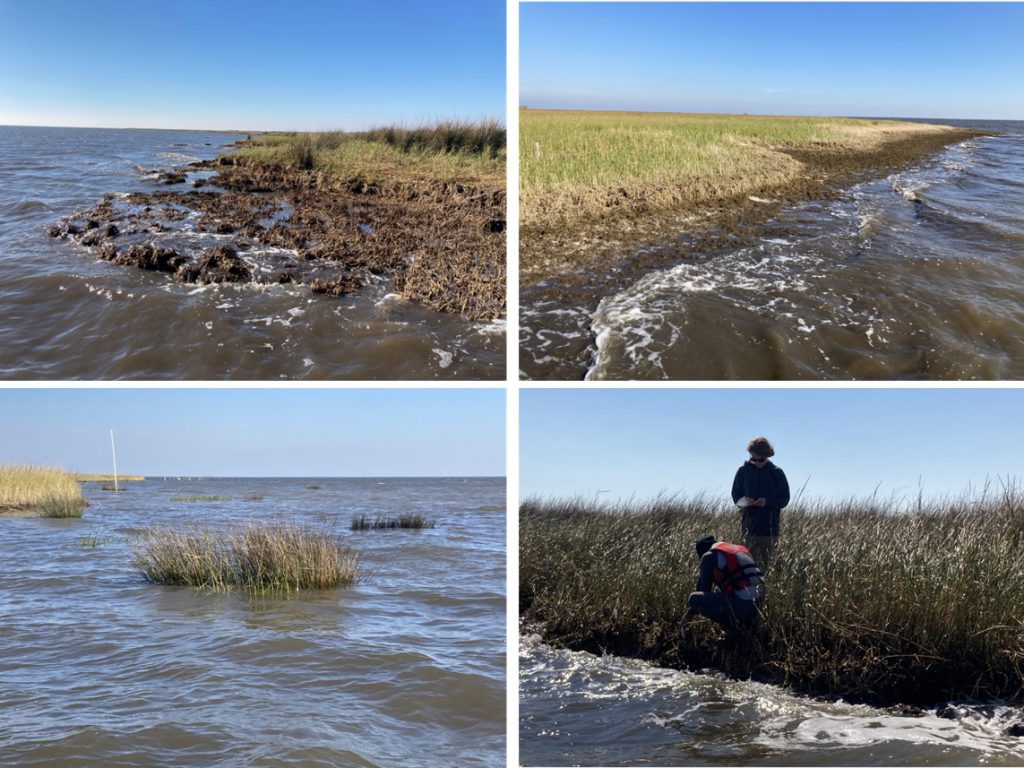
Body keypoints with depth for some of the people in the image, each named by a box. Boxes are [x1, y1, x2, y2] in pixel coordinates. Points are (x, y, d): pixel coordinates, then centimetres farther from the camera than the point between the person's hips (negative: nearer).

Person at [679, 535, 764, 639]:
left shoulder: (710, 556, 0)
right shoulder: (740, 549, 23)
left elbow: (704, 588, 3)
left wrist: (691, 612, 16)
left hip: (739, 606, -9)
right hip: (756, 606, 9)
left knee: (694, 598, -9)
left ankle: (731, 625, -4)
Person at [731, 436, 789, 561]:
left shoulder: (777, 473, 2)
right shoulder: (743, 471, 5)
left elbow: (784, 499, 4)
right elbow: (735, 495, 12)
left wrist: (767, 502, -14)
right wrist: (744, 502, -11)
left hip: (769, 526, -1)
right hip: (748, 524, 1)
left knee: (768, 560, -1)